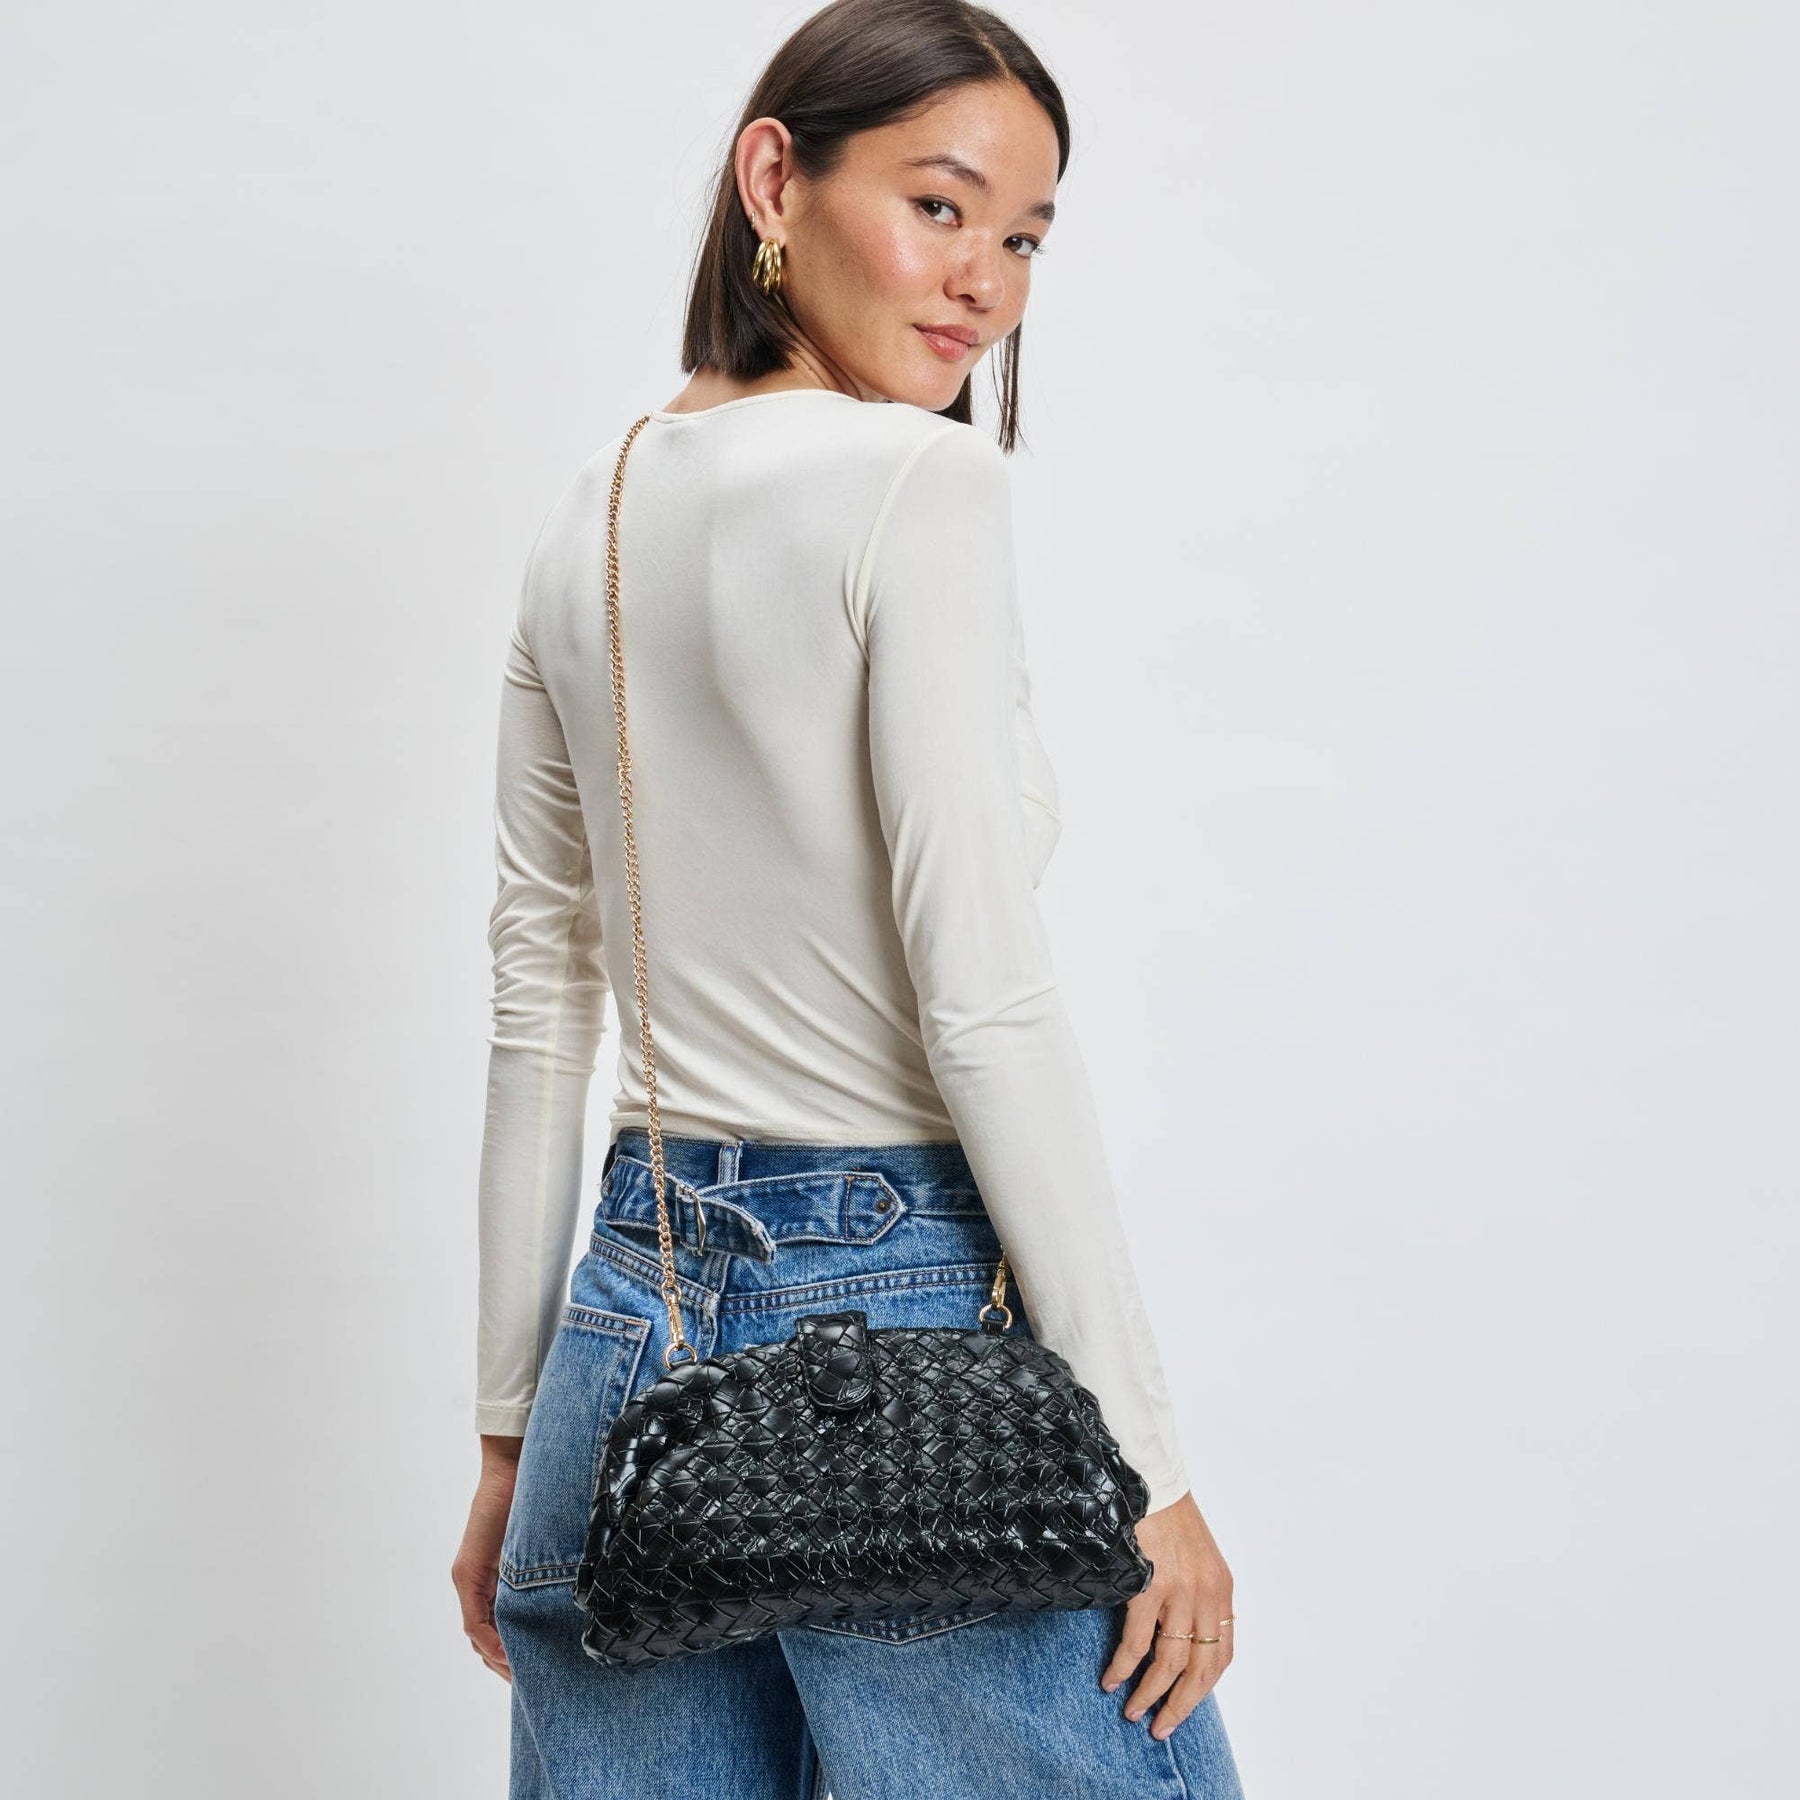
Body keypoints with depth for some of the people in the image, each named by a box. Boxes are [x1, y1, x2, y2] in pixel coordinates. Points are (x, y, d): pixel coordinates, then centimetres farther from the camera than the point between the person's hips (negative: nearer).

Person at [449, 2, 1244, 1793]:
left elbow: (538, 1008, 12)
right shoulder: (921, 477, -11)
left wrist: (511, 1433, 17)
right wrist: (1146, 1454, -12)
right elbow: (983, 1000, -17)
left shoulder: (587, 519, 10)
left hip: (632, 1323, 7)